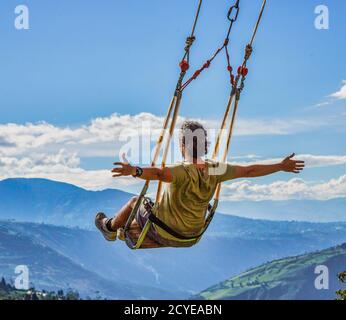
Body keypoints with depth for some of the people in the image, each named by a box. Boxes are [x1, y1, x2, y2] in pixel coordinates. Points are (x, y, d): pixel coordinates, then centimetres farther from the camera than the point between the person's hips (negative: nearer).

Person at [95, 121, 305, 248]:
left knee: (136, 202, 23)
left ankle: (109, 227, 45)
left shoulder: (183, 172, -31)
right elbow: (249, 171, -7)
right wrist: (282, 167, 4)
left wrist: (134, 171, -69)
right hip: (191, 238, 5)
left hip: (164, 233, -5)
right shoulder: (215, 170, -14)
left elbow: (159, 174, -52)